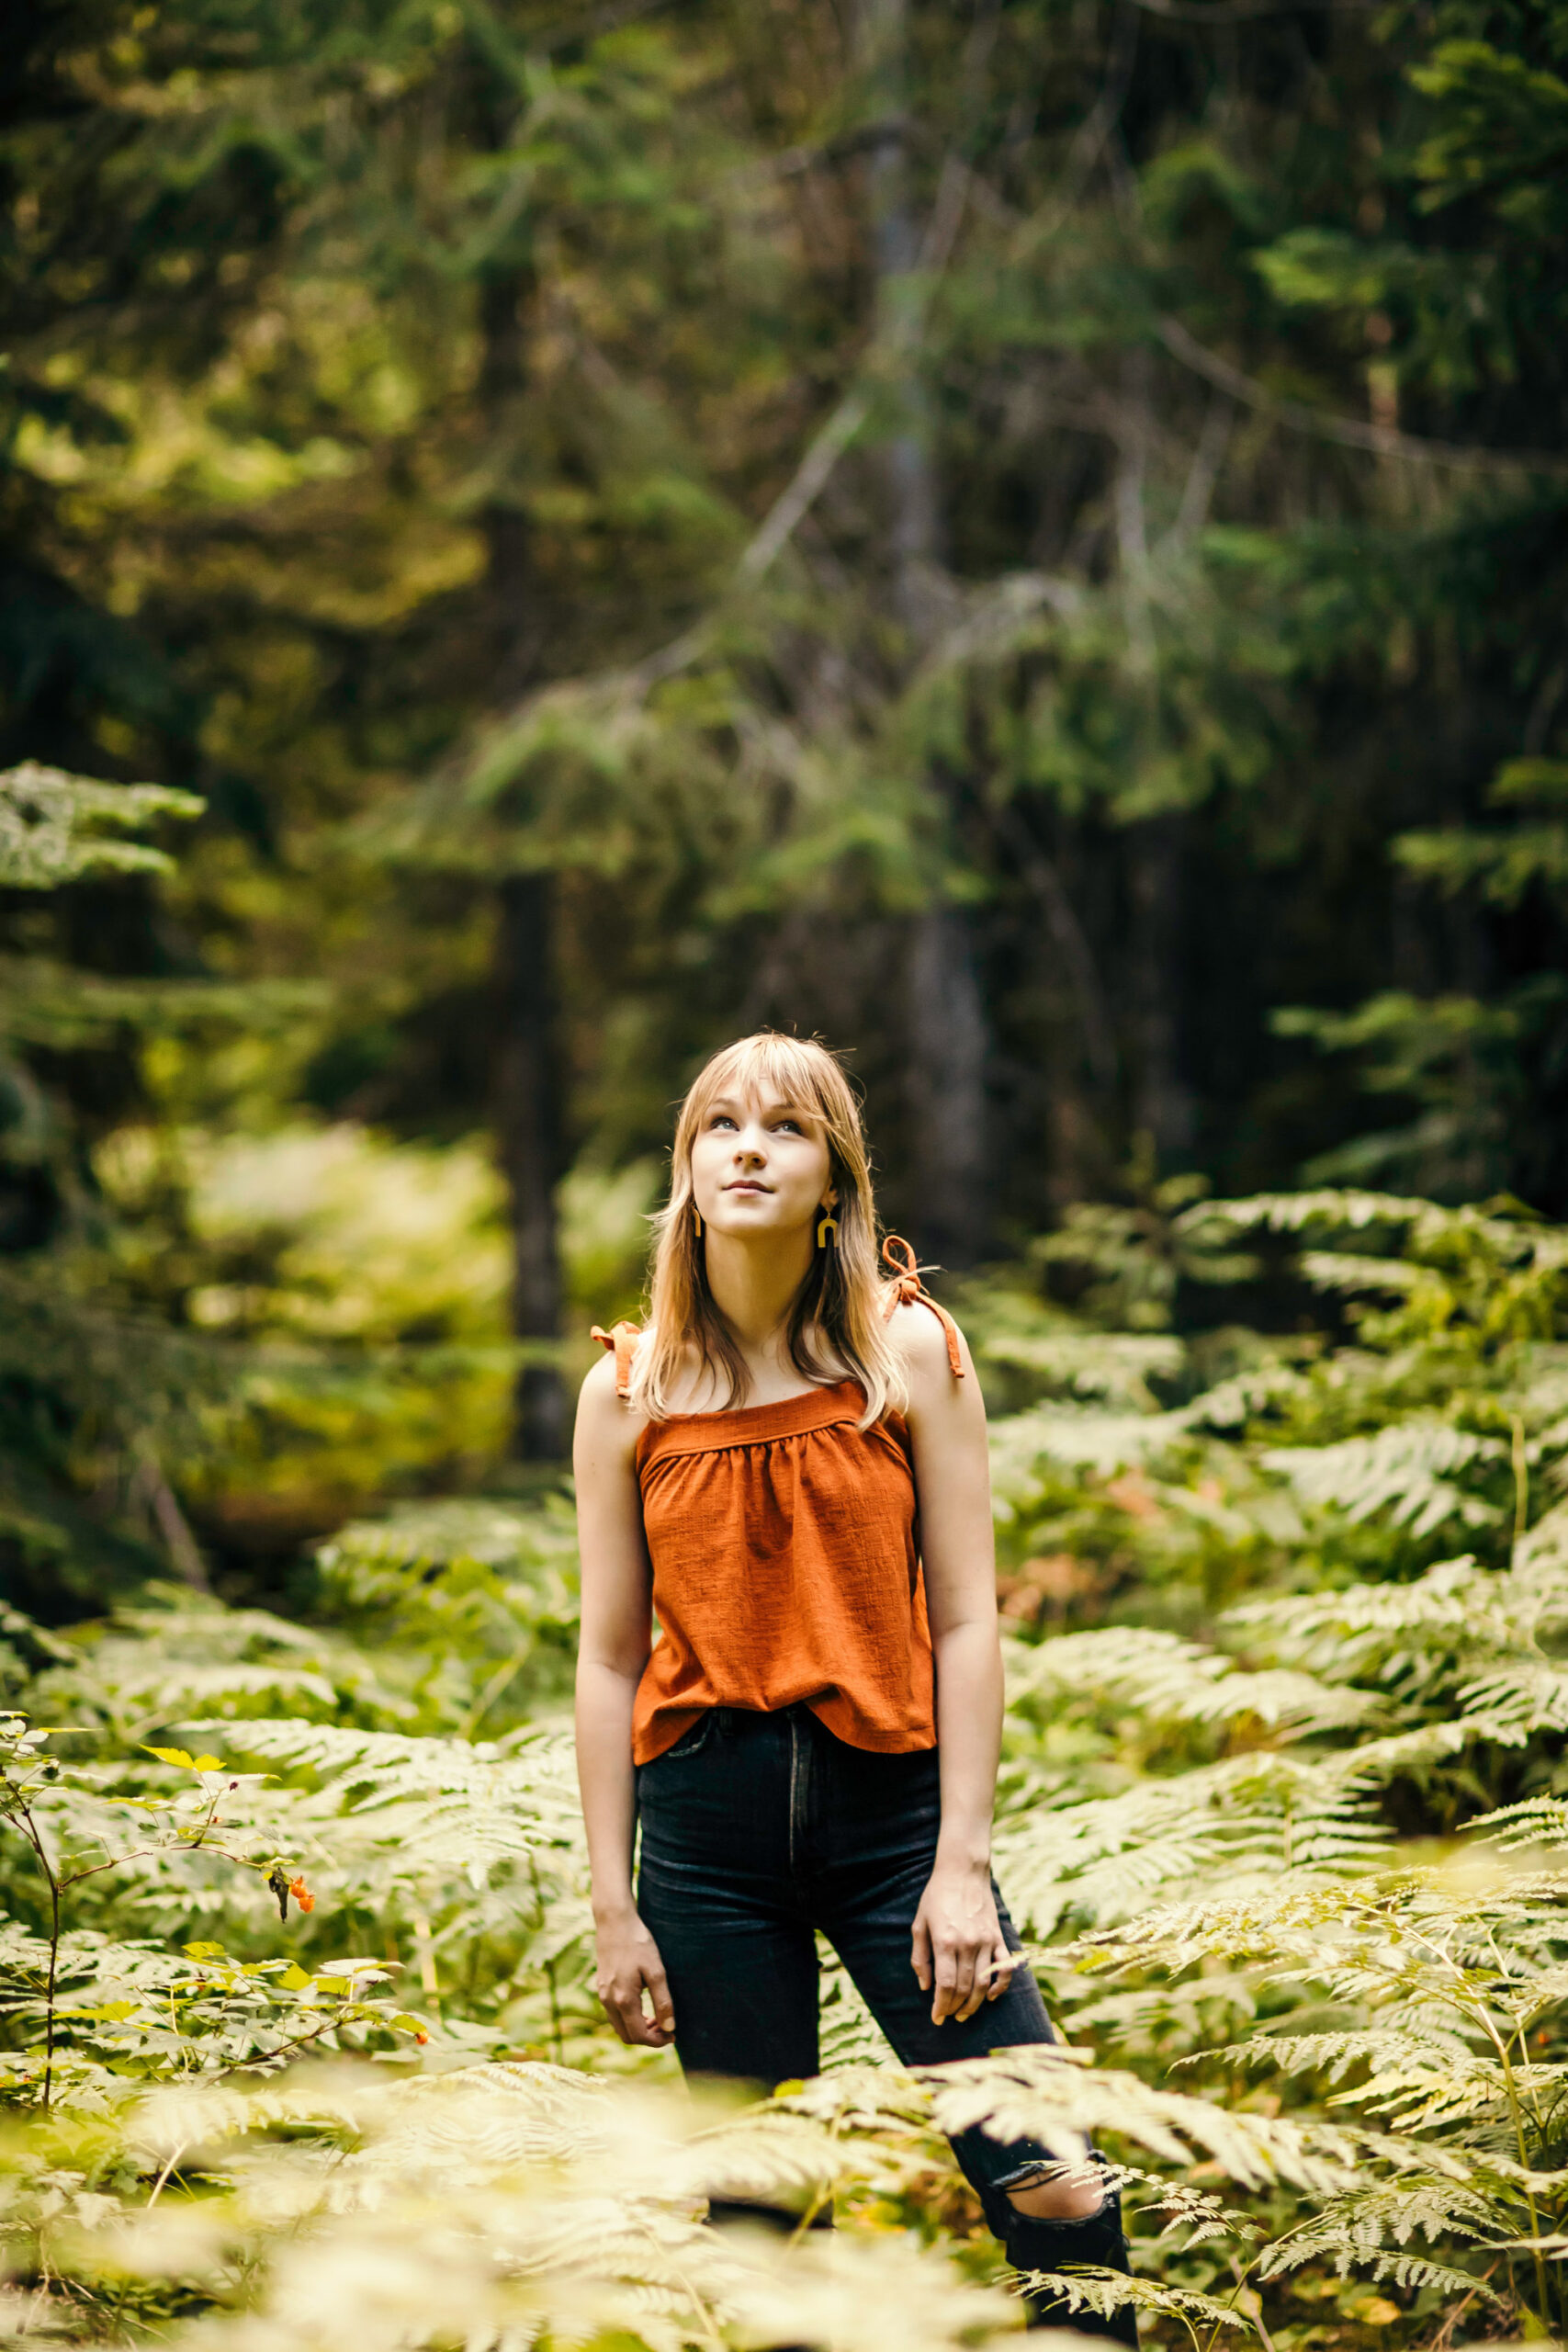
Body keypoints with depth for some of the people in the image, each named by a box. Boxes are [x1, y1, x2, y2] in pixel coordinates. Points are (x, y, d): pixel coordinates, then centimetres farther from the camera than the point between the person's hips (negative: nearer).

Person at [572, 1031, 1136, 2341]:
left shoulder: (910, 1351, 1)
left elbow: (967, 1621, -1)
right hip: (708, 1813, 1)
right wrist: (614, 1909, 4)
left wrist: (963, 1863, -7)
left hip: (889, 1801, -1)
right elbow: (610, 1661, 6)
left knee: (1052, 2188, -9)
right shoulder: (628, 1392, 4)